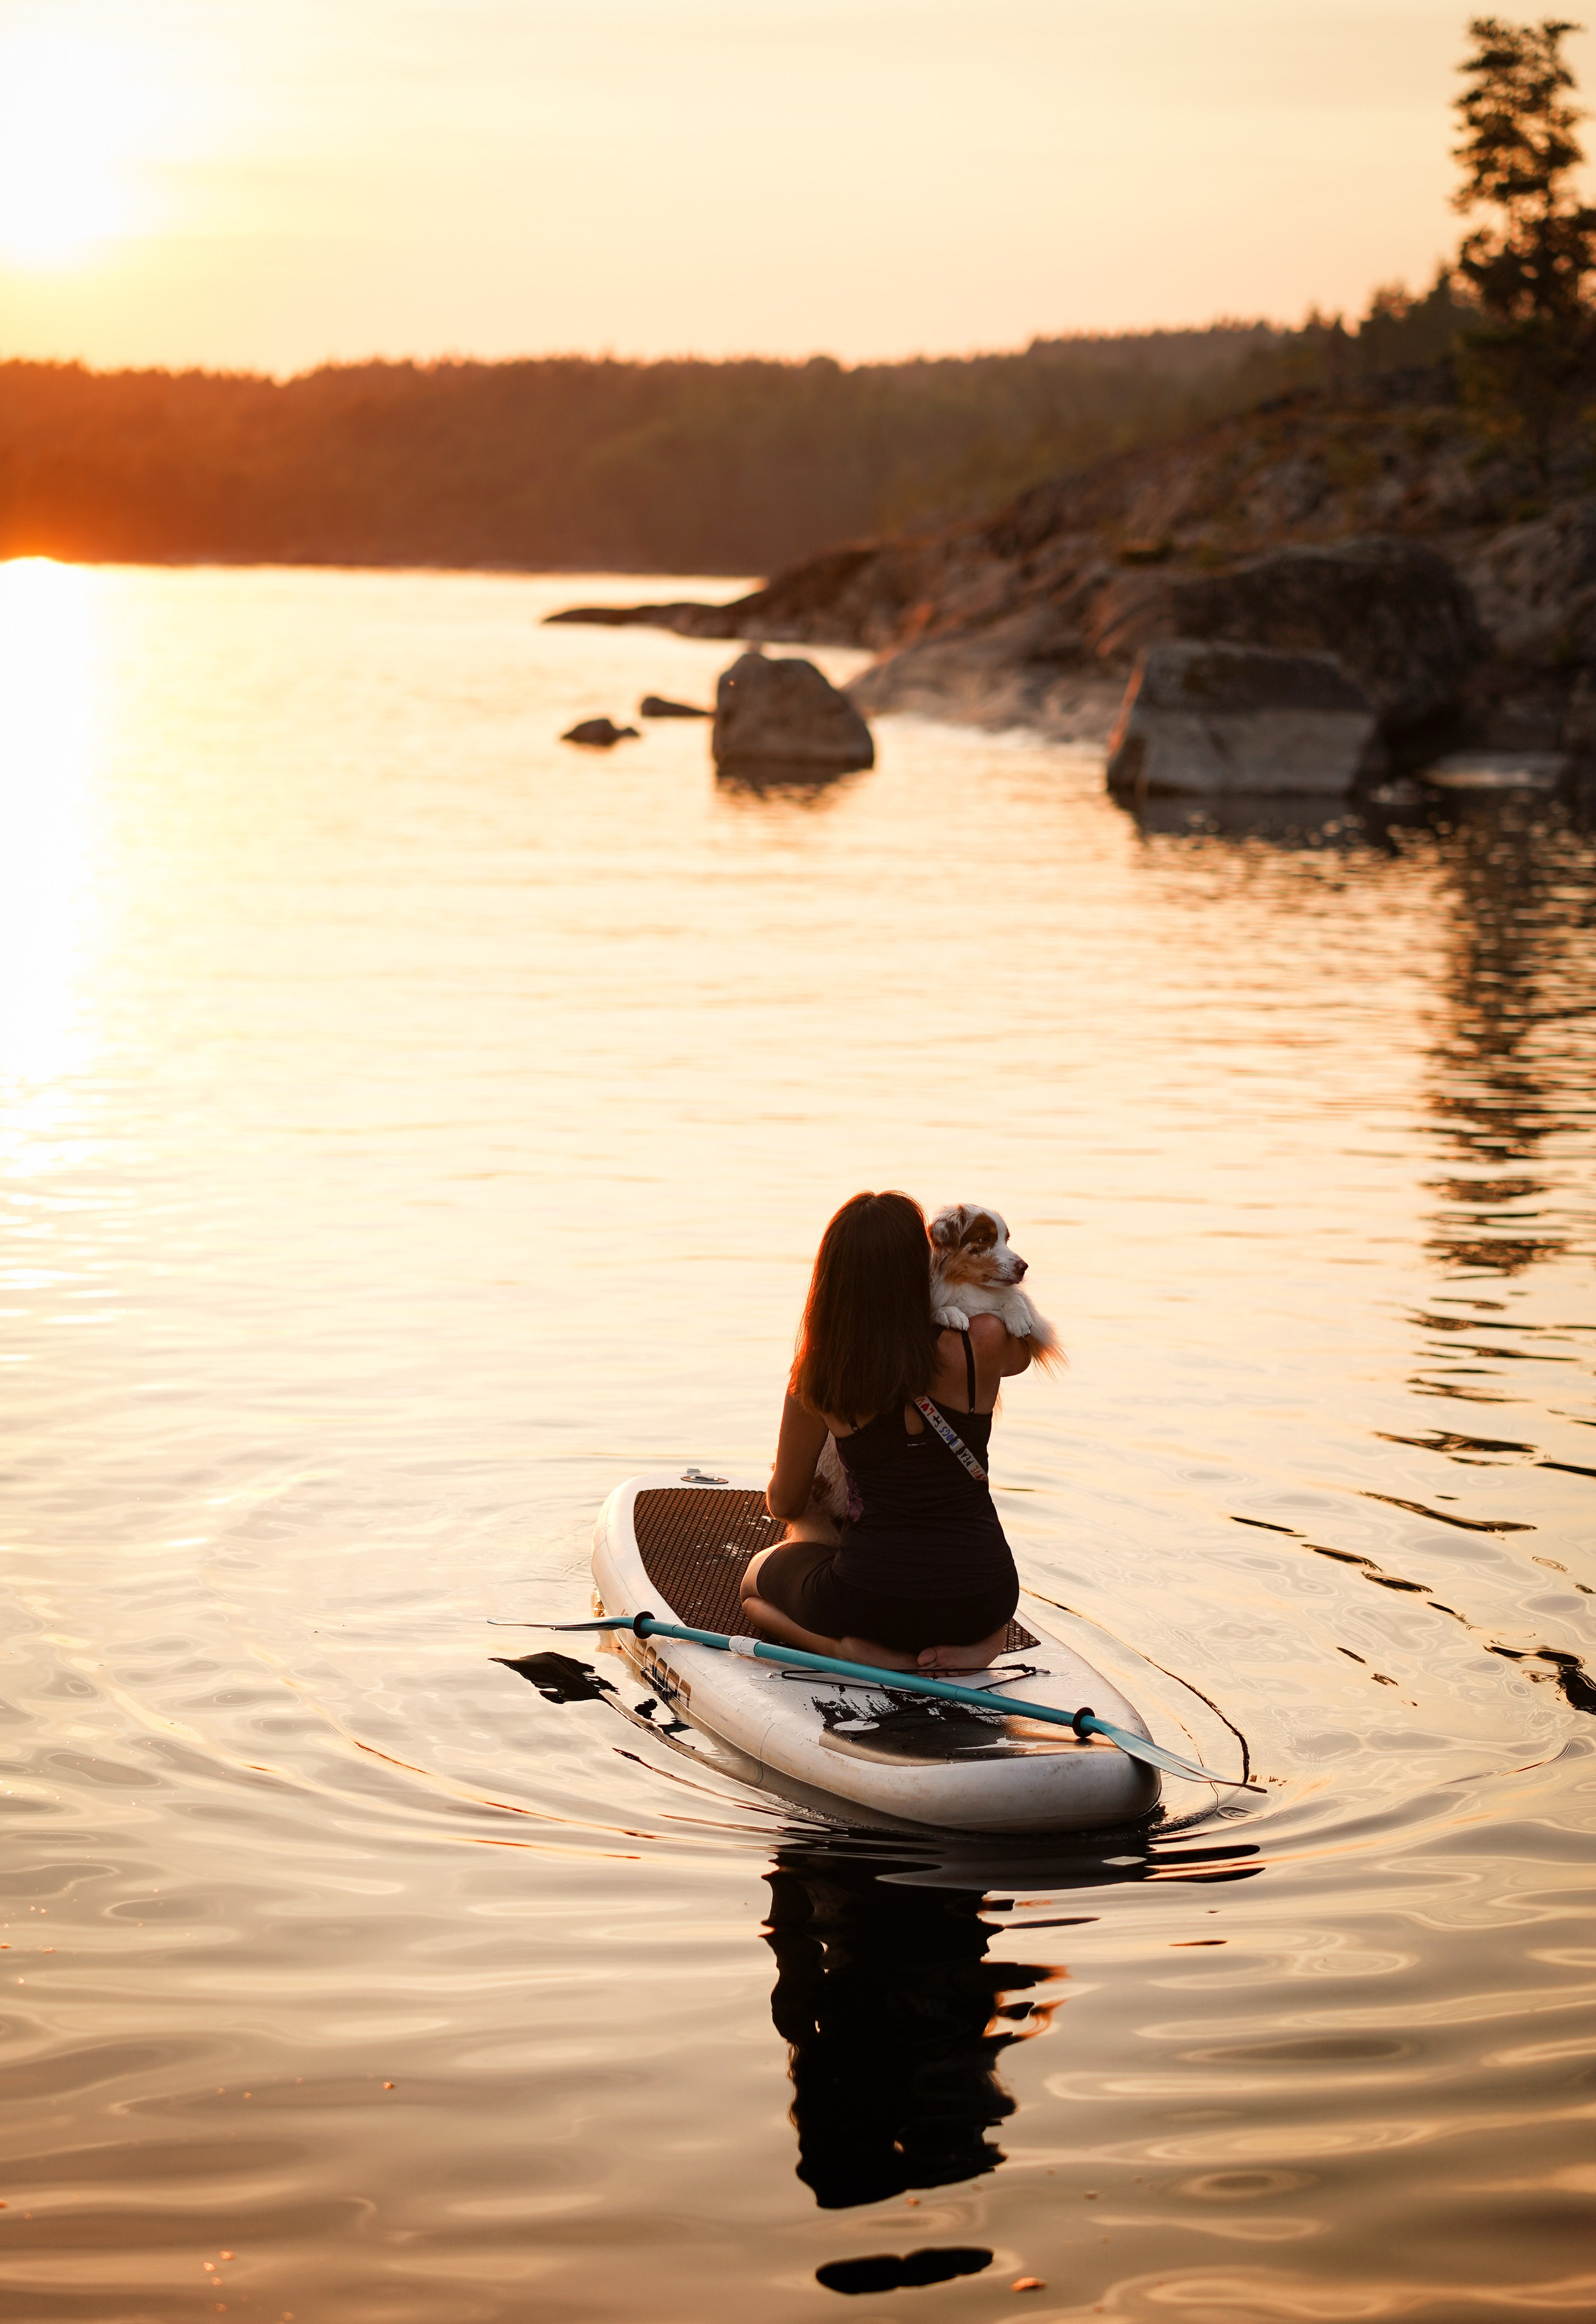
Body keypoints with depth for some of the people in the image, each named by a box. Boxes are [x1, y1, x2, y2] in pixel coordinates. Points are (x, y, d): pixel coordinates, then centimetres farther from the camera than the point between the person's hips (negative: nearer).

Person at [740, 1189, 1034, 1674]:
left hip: (872, 1602, -2)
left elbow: (784, 1504, 10)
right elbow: (1022, 1352, 17)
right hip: (983, 1602, 2)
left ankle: (859, 1647, 2)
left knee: (758, 1575, 29)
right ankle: (968, 1641, 8)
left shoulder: (817, 1383, -7)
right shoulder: (982, 1346, -11)